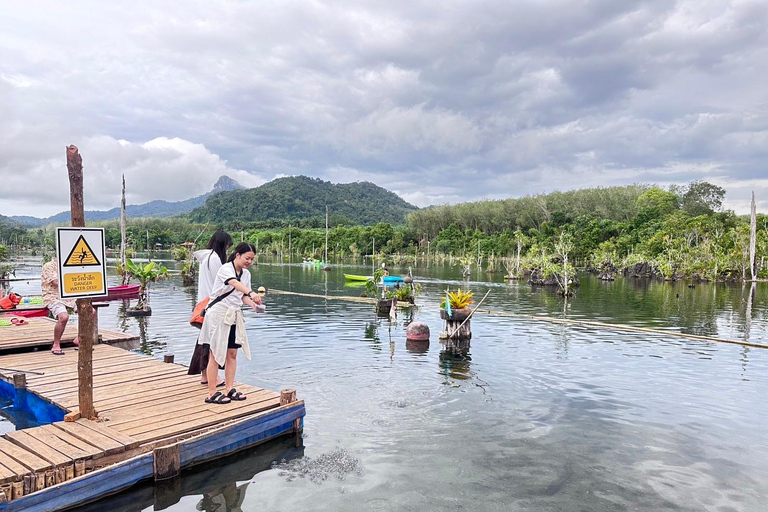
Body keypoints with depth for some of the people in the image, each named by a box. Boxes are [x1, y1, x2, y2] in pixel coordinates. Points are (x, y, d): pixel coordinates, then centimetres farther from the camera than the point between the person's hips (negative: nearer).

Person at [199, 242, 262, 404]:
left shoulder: (246, 274, 9)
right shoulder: (226, 268, -15)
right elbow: (235, 283, -36)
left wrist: (254, 304, -9)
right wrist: (251, 293, -53)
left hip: (234, 315, 8)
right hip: (218, 313, -7)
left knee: (232, 353, 9)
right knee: (215, 354, -1)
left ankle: (229, 390, 18)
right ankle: (212, 394, 5)